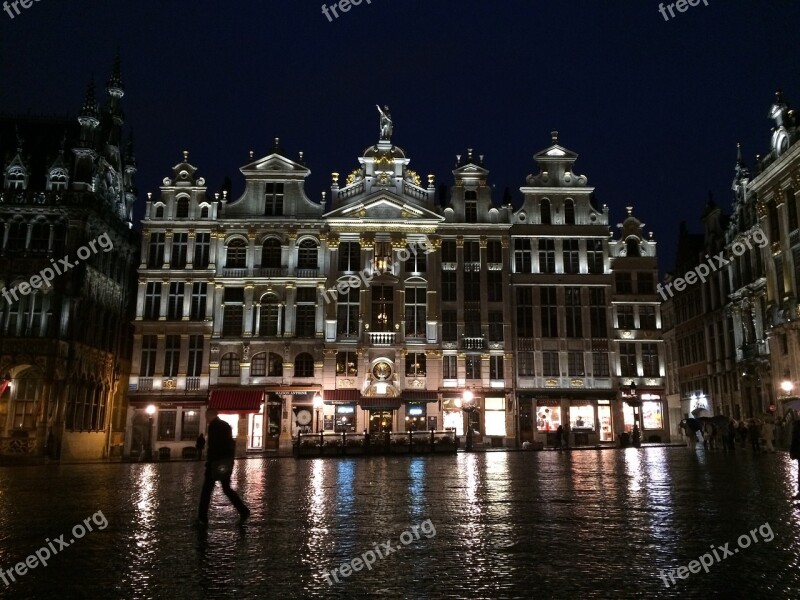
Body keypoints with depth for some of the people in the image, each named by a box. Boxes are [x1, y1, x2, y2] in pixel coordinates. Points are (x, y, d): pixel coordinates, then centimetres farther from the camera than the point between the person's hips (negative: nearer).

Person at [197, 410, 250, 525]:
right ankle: (243, 511, 2)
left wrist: (209, 463, -16)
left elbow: (212, 446, -18)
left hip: (216, 463, -8)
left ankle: (202, 518, 8)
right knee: (227, 489, 13)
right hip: (227, 463, 8)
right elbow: (232, 443, 17)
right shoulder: (226, 425, 14)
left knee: (206, 490, 4)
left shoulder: (213, 426, -10)